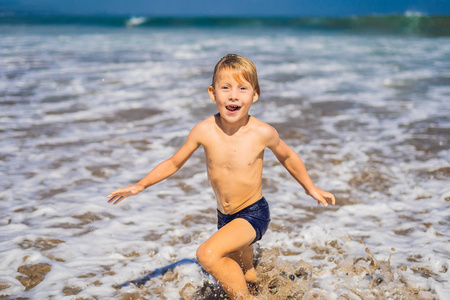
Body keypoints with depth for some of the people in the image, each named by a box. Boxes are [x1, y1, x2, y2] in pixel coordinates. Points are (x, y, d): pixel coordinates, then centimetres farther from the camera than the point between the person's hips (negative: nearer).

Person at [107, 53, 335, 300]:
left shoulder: (263, 133, -19)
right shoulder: (204, 131, -14)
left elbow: (287, 157, 3)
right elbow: (174, 163, 2)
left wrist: (311, 188, 10)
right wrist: (141, 186, -4)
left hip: (254, 214, -4)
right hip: (224, 217, 4)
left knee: (208, 254, -28)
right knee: (243, 276, 25)